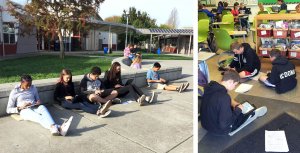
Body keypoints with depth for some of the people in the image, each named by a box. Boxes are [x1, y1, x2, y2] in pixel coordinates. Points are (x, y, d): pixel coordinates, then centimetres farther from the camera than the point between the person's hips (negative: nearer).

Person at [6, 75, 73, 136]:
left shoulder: (33, 88, 15)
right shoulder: (14, 92, 5)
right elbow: (8, 110, 6)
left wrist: (39, 102, 0)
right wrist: (19, 107, -12)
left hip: (35, 107, 3)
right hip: (24, 110, -3)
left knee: (42, 107, -36)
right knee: (39, 117, -38)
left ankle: (54, 128, -64)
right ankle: (58, 128, -68)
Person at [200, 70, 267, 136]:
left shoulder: (210, 87, -10)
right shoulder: (224, 97, -34)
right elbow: (225, 124, -29)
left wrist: (234, 104, 3)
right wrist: (238, 110, -16)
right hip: (220, 129, -6)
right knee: (250, 113, 15)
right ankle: (253, 113, 45)